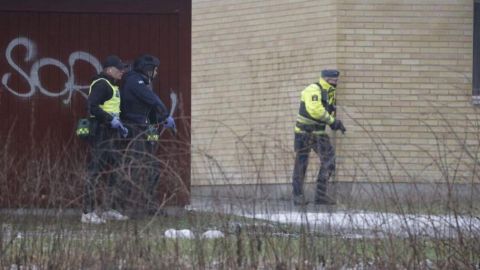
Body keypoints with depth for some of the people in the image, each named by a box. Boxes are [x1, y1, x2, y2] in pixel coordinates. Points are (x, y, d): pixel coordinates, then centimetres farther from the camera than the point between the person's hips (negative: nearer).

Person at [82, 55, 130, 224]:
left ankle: (111, 209, 20)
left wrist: (119, 125, 16)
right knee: (95, 170, -11)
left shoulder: (112, 86, 21)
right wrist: (111, 120, -24)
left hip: (111, 132, 11)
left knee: (113, 170, 13)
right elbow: (92, 106, -23)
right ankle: (88, 213, -12)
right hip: (100, 132, -11)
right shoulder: (101, 84, -12)